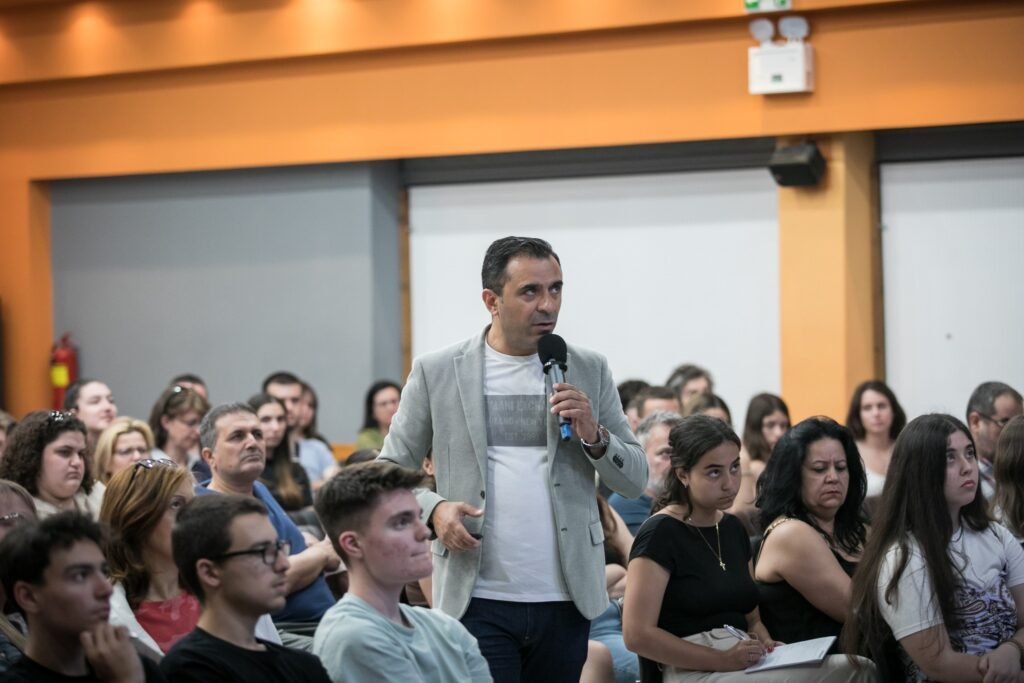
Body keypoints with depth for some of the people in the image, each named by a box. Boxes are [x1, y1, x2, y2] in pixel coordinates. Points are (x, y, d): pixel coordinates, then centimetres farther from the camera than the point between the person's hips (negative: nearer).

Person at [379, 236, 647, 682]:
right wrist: (432, 508, -12)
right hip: (477, 600, -2)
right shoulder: (436, 373, 2)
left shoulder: (589, 371, 7)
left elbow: (634, 481, 8)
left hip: (566, 600, 2)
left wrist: (594, 436, -10)